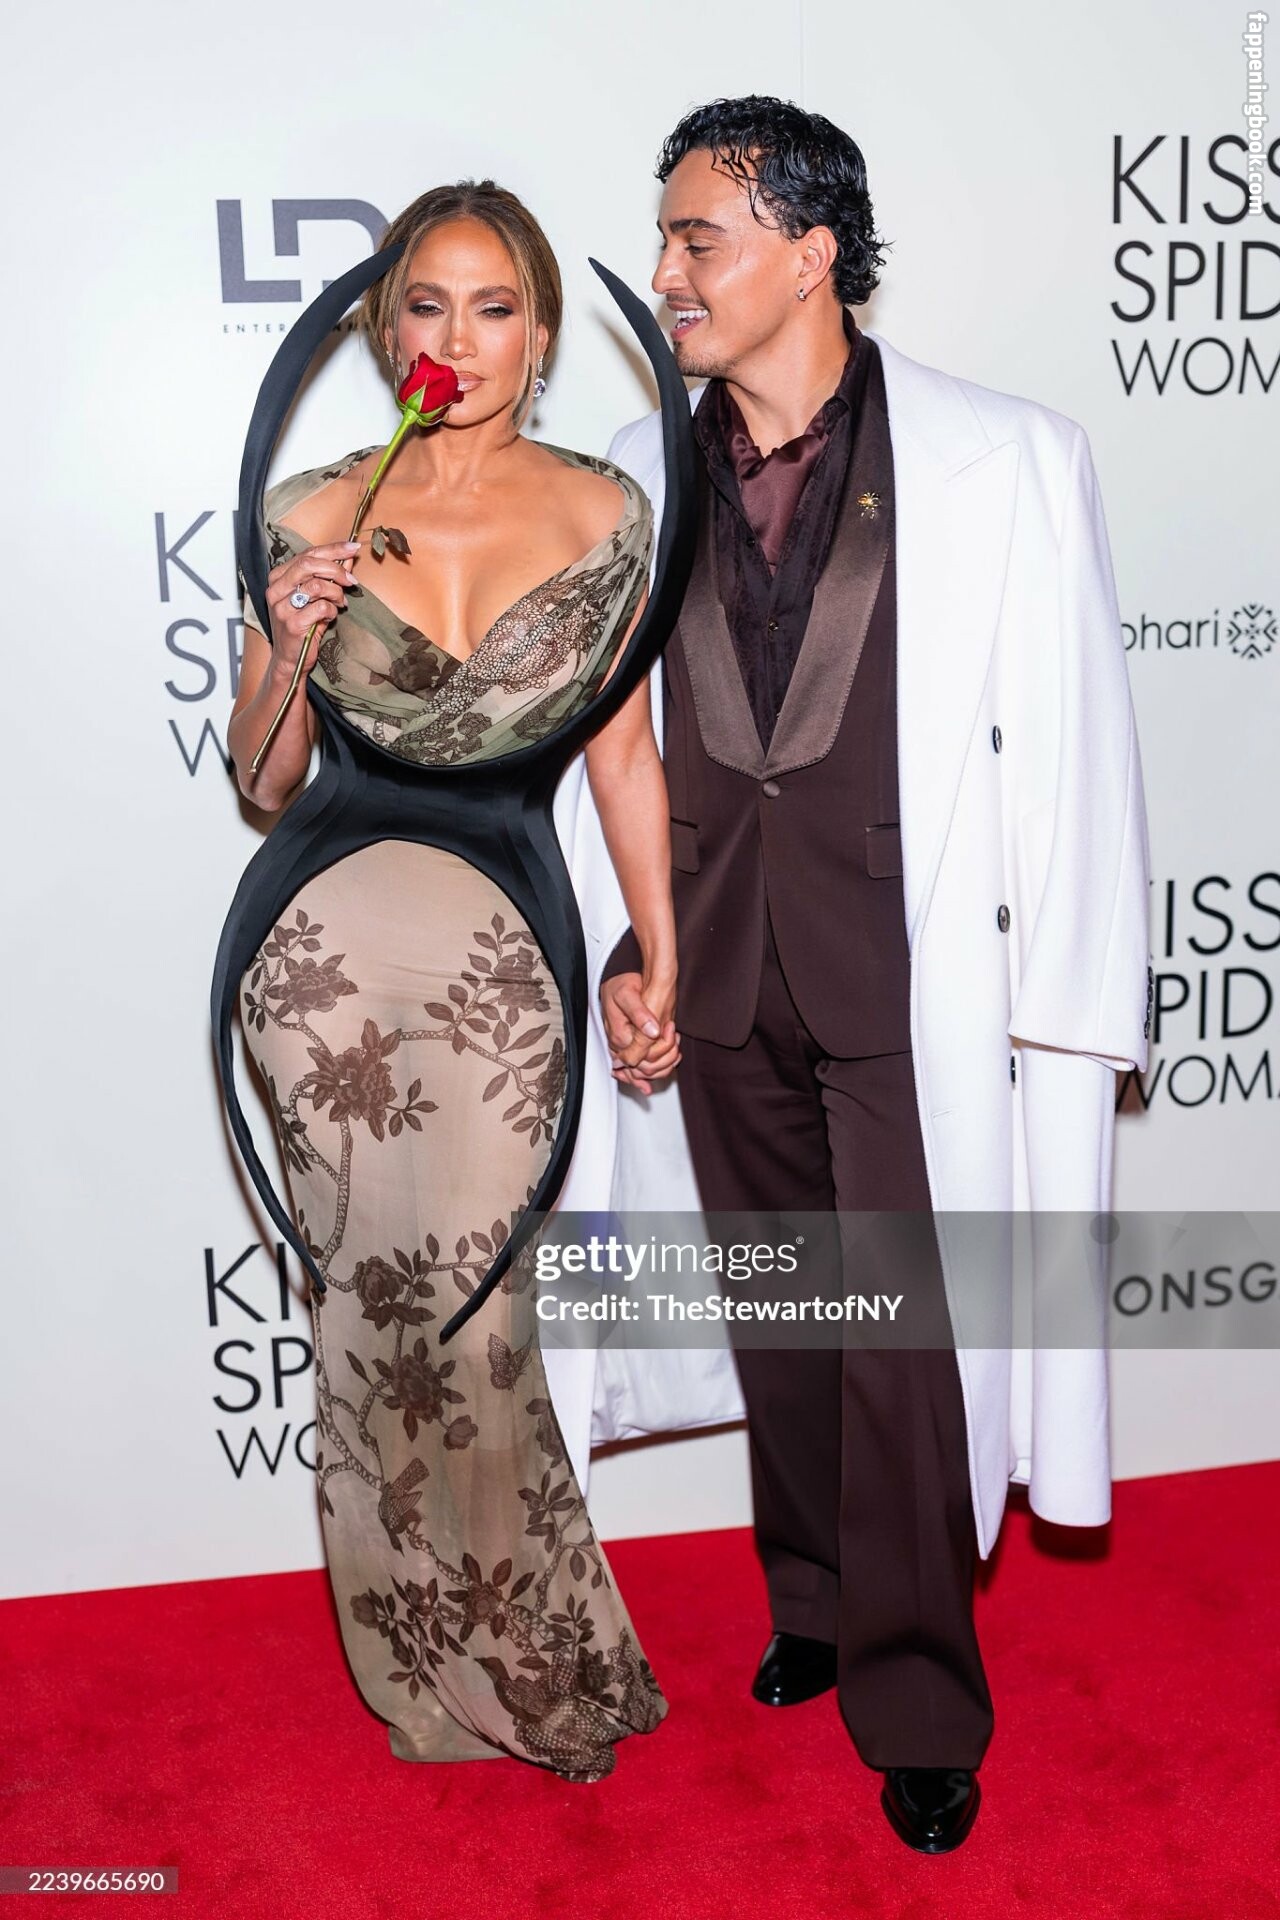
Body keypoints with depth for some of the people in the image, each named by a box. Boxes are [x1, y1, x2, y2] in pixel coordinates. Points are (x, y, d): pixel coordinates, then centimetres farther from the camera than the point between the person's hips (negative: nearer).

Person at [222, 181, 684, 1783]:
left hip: (504, 953, -1)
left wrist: (665, 960, 6)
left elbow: (624, 758, 8)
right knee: (376, 1308, 8)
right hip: (330, 944, 1)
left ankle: (509, 1658, 26)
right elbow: (260, 785, 7)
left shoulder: (601, 512, 3)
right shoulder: (309, 514, 2)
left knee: (470, 1316, -2)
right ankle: (448, 1667, 32)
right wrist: (286, 652, -12)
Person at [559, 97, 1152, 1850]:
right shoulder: (639, 475, 5)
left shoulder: (1009, 460, -6)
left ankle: (917, 1703, 25)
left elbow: (1075, 750, -6)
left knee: (908, 1343, 3)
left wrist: (1076, 1015, -8)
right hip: (718, 981, 4)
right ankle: (815, 1605, 40)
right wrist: (619, 949, 4)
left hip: (917, 984, -4)